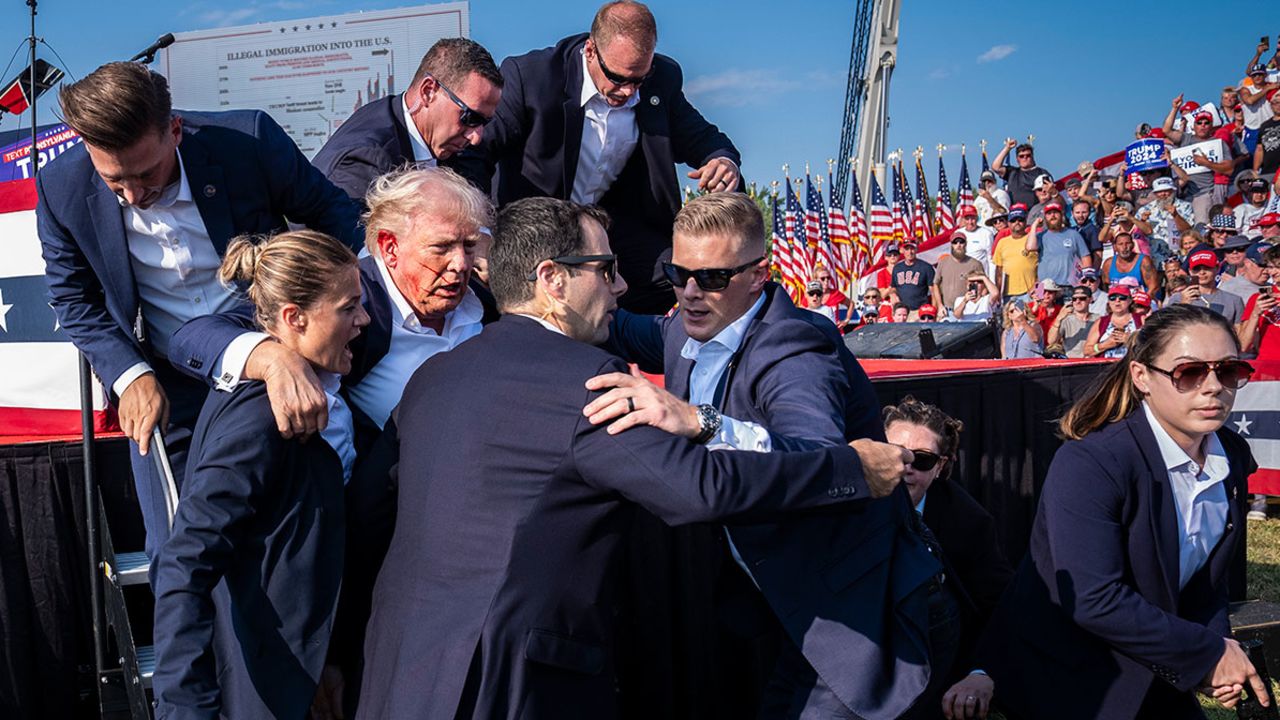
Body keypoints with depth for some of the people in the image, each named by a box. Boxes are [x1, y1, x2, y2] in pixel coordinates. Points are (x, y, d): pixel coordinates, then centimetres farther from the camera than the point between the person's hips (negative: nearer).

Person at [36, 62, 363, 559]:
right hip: (161, 386, 1)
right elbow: (73, 298, 0)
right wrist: (131, 376, -15)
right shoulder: (62, 190, -14)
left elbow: (332, 214, -5)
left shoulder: (249, 140, -21)